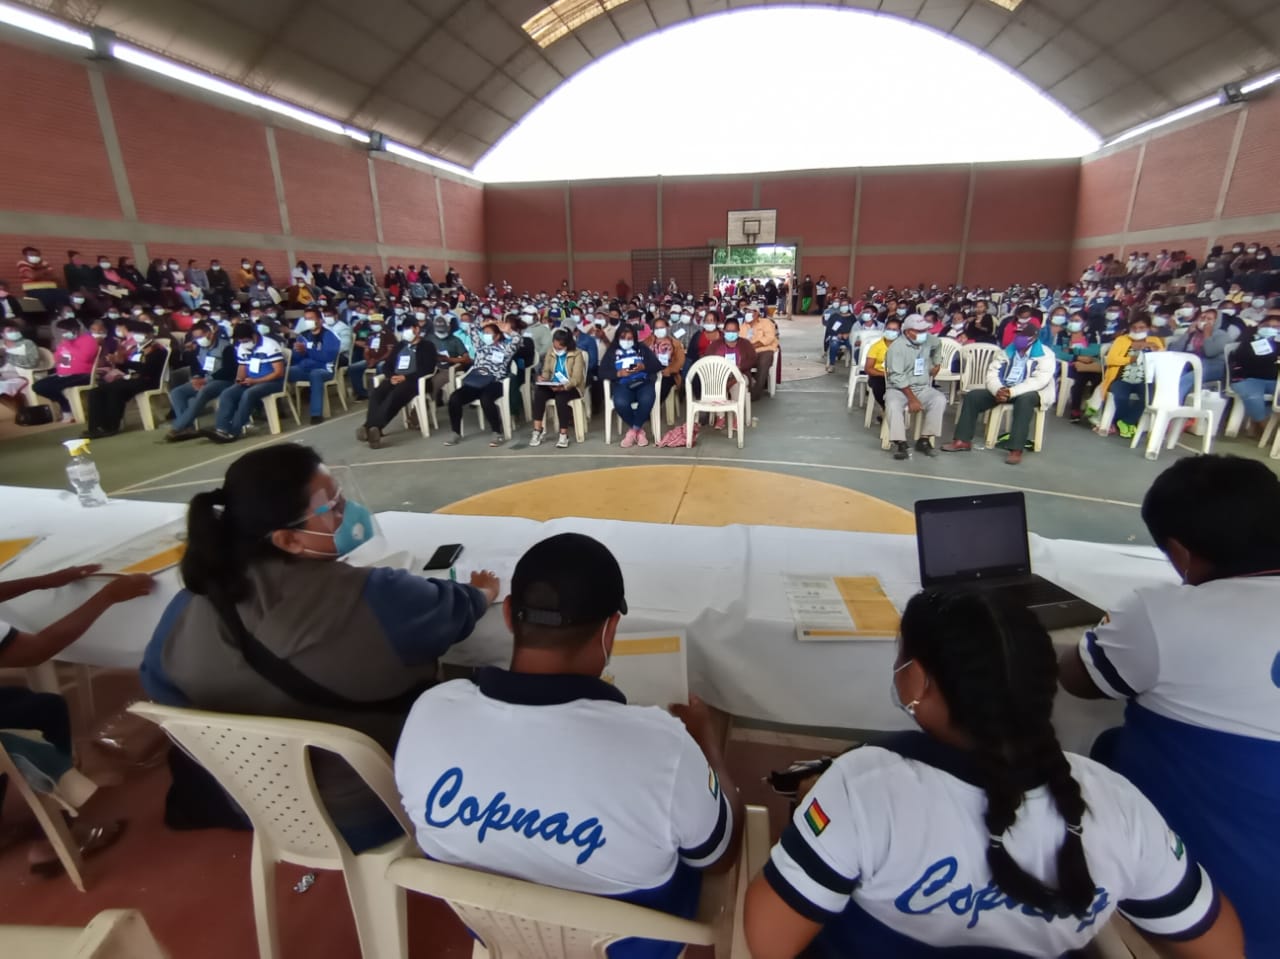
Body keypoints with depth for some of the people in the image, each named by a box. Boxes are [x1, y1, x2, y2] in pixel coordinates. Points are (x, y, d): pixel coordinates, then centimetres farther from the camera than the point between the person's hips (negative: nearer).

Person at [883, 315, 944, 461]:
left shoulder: (930, 340, 4)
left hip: (923, 388, 5)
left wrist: (937, 363, 29)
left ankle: (924, 439, -16)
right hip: (898, 388, -5)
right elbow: (896, 377, -21)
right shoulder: (896, 347, -15)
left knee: (940, 400, -24)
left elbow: (938, 346, 33)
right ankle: (900, 443, -32)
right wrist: (912, 398, -25)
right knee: (893, 404, -36)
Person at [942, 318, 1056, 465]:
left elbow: (1039, 380, -21)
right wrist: (999, 390, -22)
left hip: (1033, 393, -5)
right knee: (972, 396, -14)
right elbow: (992, 373, 0)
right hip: (1004, 390, 5)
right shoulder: (1008, 351, 9)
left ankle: (1016, 449, -41)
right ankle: (963, 441, -15)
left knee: (1024, 400, -41)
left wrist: (1012, 392, -33)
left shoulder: (1045, 355, -8)